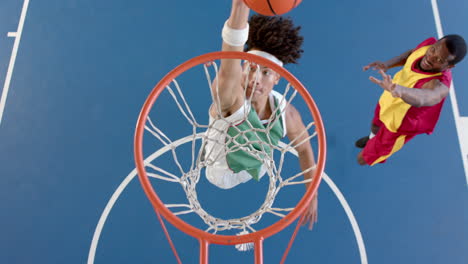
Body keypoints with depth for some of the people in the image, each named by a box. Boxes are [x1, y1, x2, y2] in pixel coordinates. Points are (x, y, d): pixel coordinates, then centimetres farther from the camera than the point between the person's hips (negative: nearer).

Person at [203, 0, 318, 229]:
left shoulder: (286, 113, -26)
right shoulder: (229, 99, -39)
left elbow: (304, 148, -7)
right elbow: (228, 72, -63)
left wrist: (312, 195, -2)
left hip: (255, 176, 5)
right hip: (220, 175, -4)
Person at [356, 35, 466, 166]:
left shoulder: (440, 83, -44)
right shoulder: (429, 44, -23)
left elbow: (424, 98, -68)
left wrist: (397, 89, -89)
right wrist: (386, 64, -19)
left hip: (400, 124, -6)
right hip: (389, 101, 6)